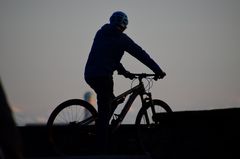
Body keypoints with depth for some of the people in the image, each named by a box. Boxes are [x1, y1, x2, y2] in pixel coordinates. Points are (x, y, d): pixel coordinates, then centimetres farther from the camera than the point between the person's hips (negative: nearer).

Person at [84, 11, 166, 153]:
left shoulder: (101, 33, 19)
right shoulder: (121, 38, 0)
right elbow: (141, 54, 1)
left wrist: (124, 71, 31)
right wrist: (158, 71, 5)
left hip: (89, 75, 7)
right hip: (103, 76, -7)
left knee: (110, 100, 25)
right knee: (105, 112, -4)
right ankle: (103, 148, -6)